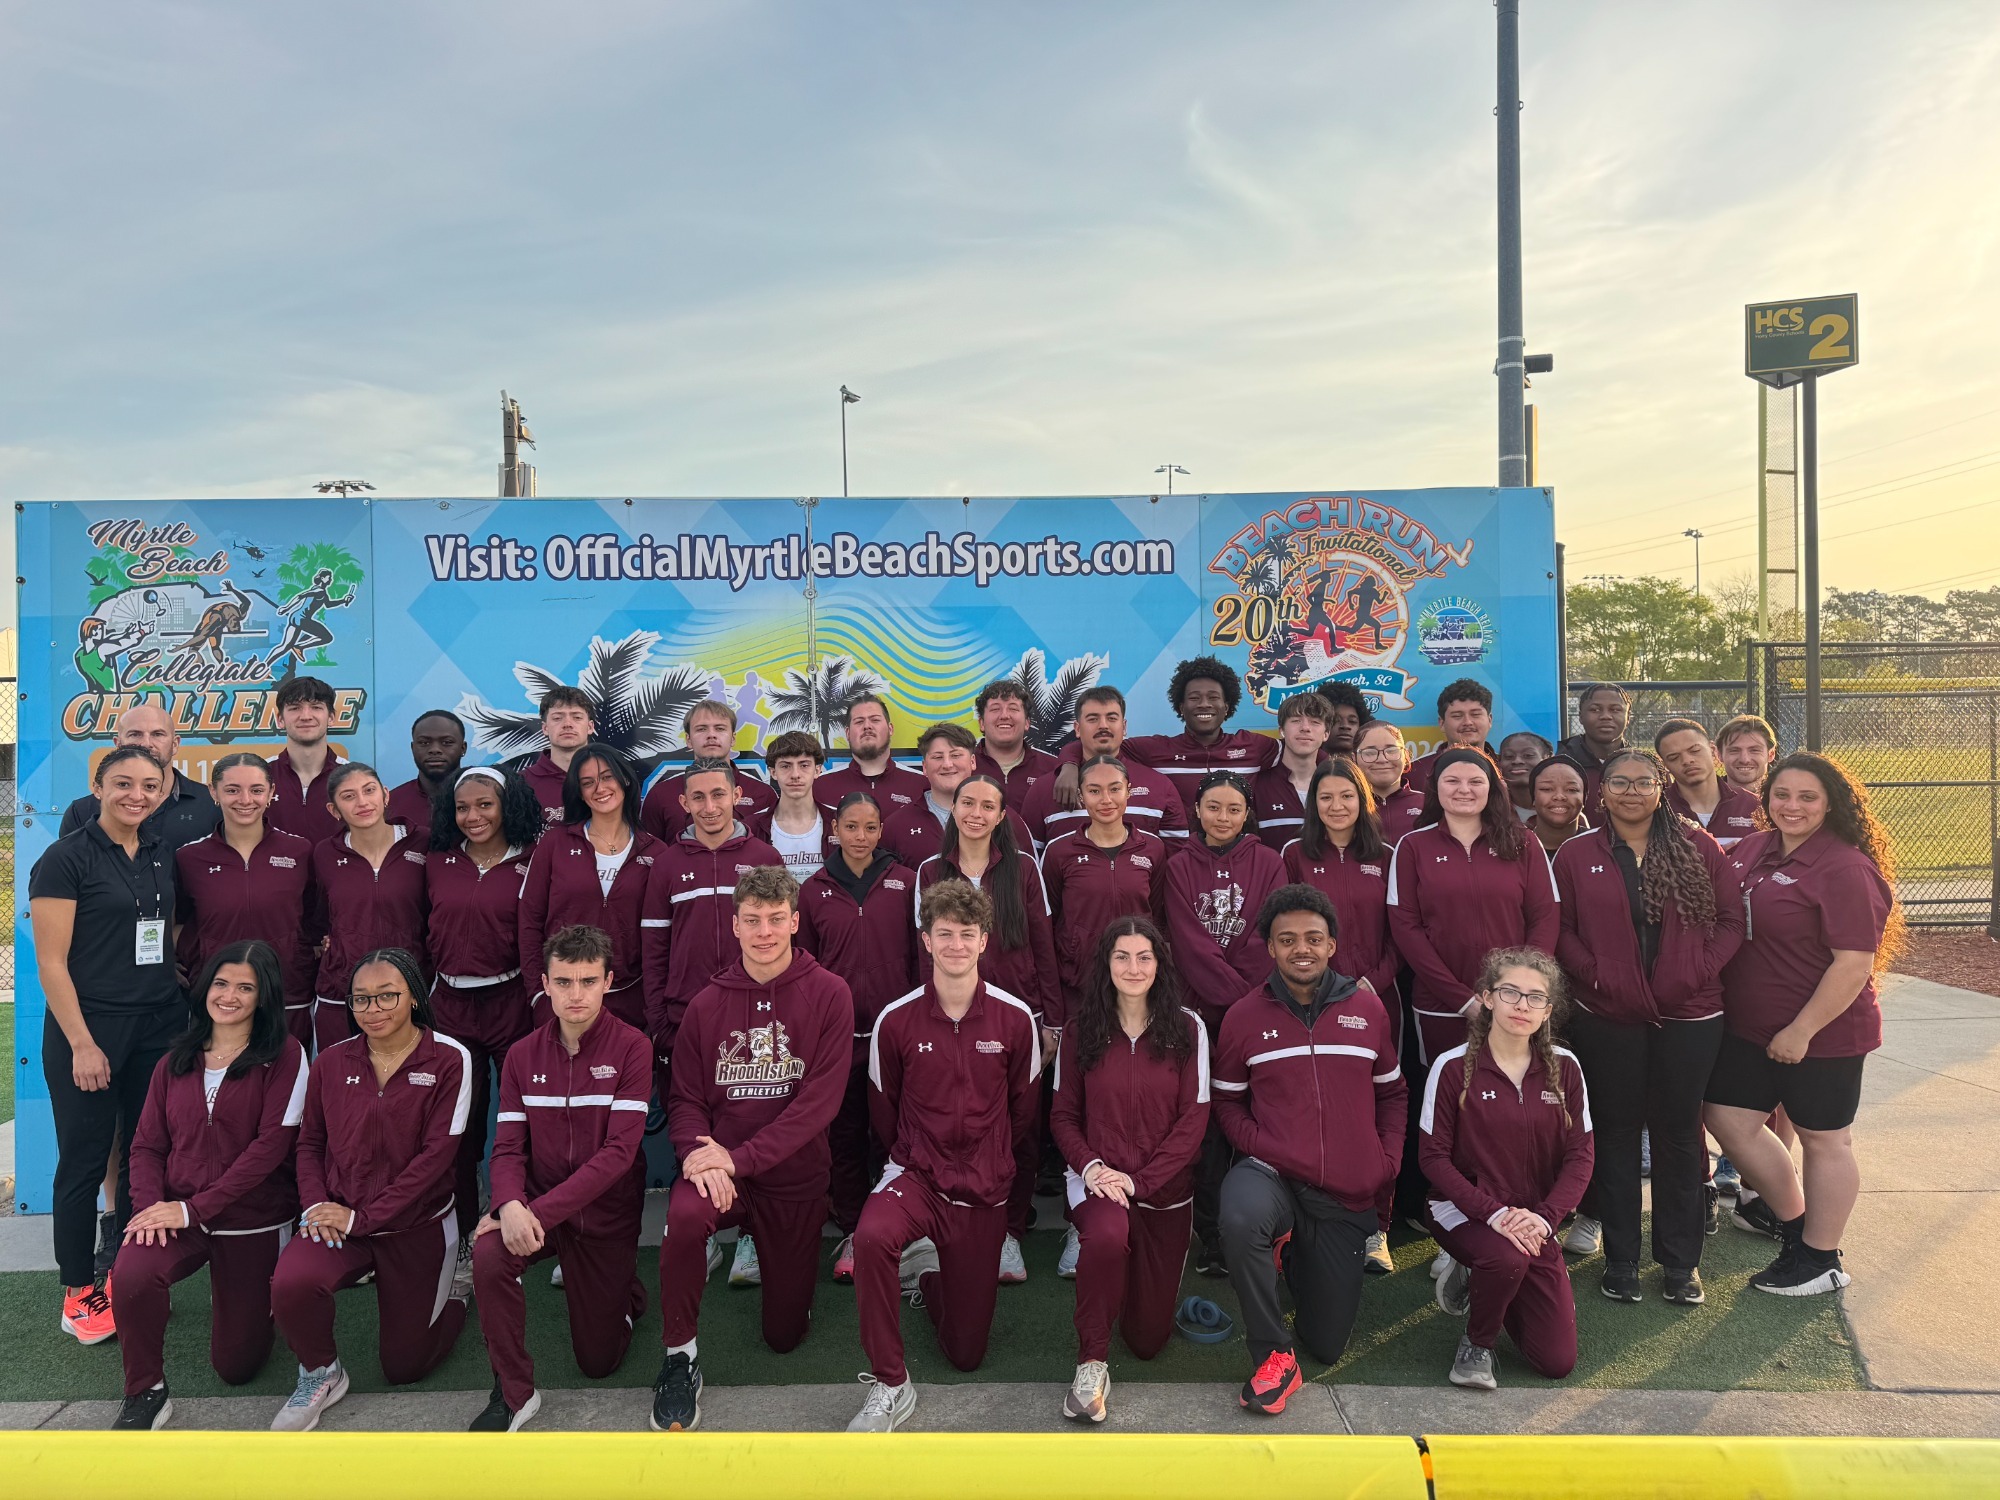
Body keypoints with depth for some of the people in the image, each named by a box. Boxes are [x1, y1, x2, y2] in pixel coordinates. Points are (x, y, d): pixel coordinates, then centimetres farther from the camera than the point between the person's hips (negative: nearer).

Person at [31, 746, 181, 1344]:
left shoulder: (163, 857, 9)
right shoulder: (66, 858, -8)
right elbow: (51, 961, -10)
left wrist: (185, 1016, 7)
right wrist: (81, 1044, -14)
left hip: (159, 1026, 5)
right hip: (89, 1027, -5)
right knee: (84, 1160, 4)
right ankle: (79, 1292, 17)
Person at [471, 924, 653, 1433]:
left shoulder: (631, 1048, -14)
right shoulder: (522, 1055, -1)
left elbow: (618, 1151, -21)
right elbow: (509, 1148, -5)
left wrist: (540, 1212, -28)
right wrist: (511, 1205, -27)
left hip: (606, 1215, -2)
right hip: (535, 1205, 2)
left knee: (598, 1362, 5)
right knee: (488, 1255, -31)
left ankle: (625, 1292, 39)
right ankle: (514, 1391, -9)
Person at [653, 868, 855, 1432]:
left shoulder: (829, 994, -9)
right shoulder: (708, 1002, 0)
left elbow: (821, 1099, -15)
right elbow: (684, 1097, 2)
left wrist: (741, 1157, -22)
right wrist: (699, 1154, -20)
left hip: (795, 1178, 0)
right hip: (720, 1164, 1)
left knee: (784, 1333, 9)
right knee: (684, 1215, -35)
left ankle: (771, 1261, 44)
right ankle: (679, 1355, -10)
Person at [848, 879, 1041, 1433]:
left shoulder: (1016, 1019, -7)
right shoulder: (896, 1020, -8)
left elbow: (1025, 1111, 6)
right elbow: (883, 1109, 7)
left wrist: (993, 1166, 11)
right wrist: (915, 1160, 10)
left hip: (985, 1190, 1)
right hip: (916, 1174, -1)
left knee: (967, 1352, 8)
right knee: (872, 1236, -37)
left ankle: (927, 1278, 40)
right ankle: (890, 1386, -17)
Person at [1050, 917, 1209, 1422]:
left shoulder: (1187, 1029, -1)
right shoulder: (1081, 1029, 1)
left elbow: (1194, 1117, -4)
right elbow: (1063, 1114, 5)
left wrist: (1139, 1179, -14)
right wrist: (1090, 1165, -15)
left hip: (1165, 1190, 1)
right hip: (1097, 1178, -1)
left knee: (1148, 1338, 5)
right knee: (1107, 1234, -38)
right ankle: (1091, 1363, -17)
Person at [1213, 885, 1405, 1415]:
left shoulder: (1368, 1009, 2)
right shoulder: (1244, 1016, -3)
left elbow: (1392, 1093, 14)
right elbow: (1228, 1102, 4)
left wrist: (1389, 1159, 0)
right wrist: (1262, 1149, -13)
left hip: (1348, 1193, 2)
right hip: (1273, 1175, -2)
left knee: (1327, 1345, 9)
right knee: (1241, 1219, -40)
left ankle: (1297, 1258, 42)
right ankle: (1273, 1356, -16)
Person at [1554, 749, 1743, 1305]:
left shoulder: (1699, 847, 2)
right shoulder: (1576, 855, 1)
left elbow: (1731, 918, 0)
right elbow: (1560, 929, -1)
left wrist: (1700, 971, -11)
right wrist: (1595, 974, -14)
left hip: (1689, 1015, 0)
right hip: (1606, 1018, 0)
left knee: (1678, 1132, 10)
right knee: (1616, 1132, 10)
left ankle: (1681, 1260, 25)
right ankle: (1620, 1258, 23)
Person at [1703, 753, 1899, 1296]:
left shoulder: (1846, 870, -18)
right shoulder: (1752, 850, 4)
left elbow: (1855, 963, -21)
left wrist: (1802, 1030, -19)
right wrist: (1720, 1000, 9)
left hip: (1820, 1033, -7)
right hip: (1748, 1026, 7)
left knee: (1822, 1138, 9)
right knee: (1728, 1117, 9)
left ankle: (1822, 1261, 25)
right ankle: (1795, 1222, 31)